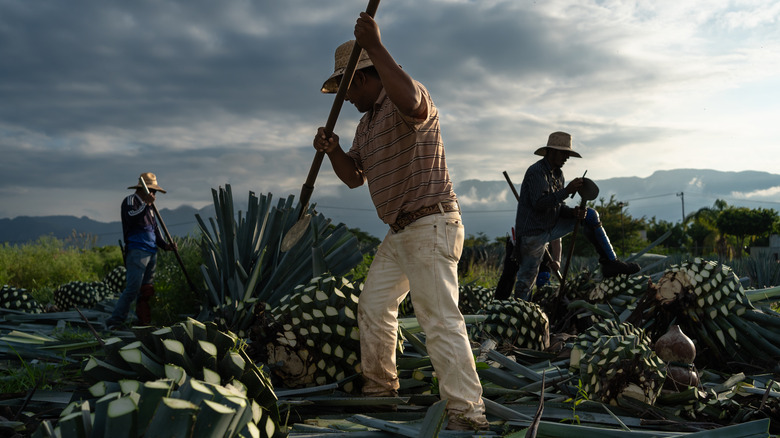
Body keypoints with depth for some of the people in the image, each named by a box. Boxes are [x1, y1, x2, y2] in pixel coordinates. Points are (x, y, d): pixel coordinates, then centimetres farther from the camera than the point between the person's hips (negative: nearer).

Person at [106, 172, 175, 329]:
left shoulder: (148, 206, 22)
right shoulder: (130, 201, -2)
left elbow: (155, 229, 24)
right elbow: (132, 219, -22)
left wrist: (165, 245, 10)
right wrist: (146, 204, -24)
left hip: (151, 252, 9)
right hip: (137, 251, -9)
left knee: (146, 290, 8)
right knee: (133, 289, -14)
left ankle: (144, 323, 11)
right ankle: (114, 322, -9)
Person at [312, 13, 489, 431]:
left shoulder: (404, 104, -12)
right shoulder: (367, 122, 19)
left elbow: (410, 101, -39)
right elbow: (354, 176, 19)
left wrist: (374, 45, -37)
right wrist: (333, 150, -1)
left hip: (430, 226, -10)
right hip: (399, 232, 10)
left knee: (439, 317, -17)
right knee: (373, 306, 17)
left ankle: (467, 411, -16)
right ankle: (378, 387, 34)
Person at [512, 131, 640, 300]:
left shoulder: (557, 174, 12)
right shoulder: (536, 172, -15)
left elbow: (558, 207, 11)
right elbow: (539, 203, -27)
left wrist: (573, 212, -10)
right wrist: (567, 191, -27)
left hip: (550, 228, 8)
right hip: (533, 233, -8)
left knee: (590, 215, 3)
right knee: (526, 280, -8)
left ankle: (610, 262, 0)